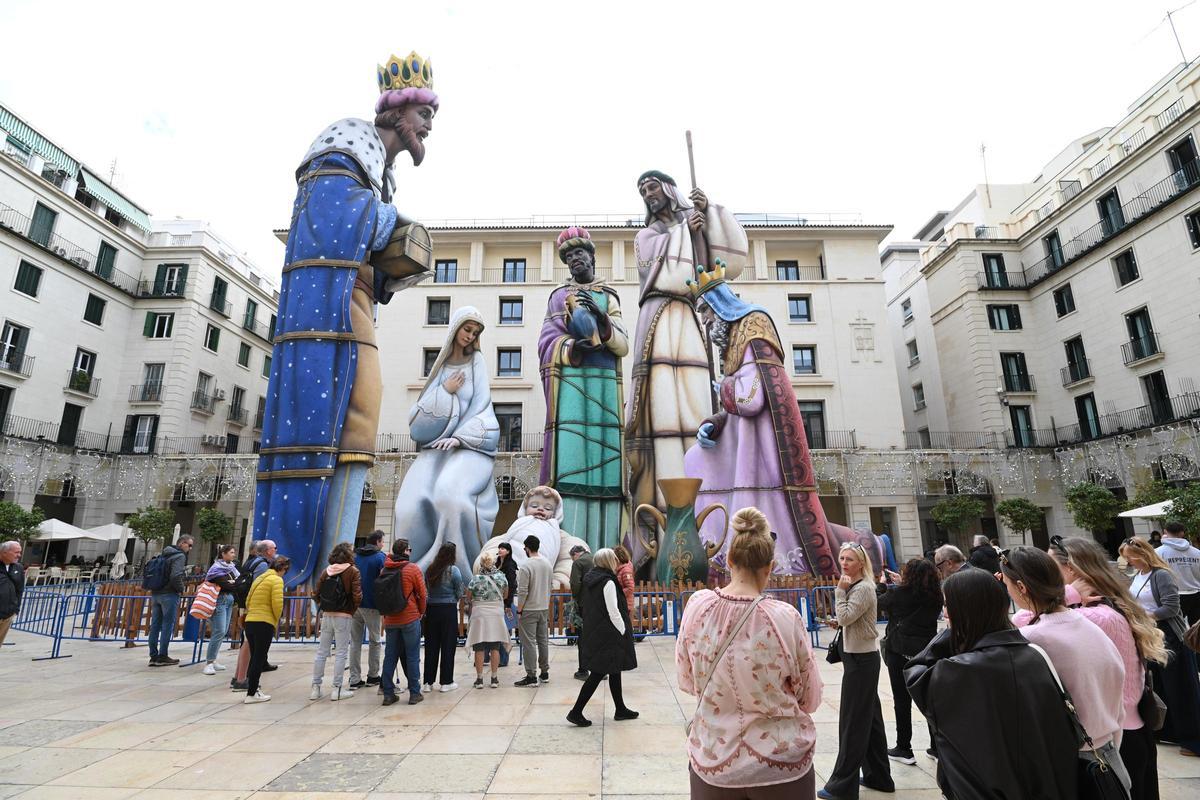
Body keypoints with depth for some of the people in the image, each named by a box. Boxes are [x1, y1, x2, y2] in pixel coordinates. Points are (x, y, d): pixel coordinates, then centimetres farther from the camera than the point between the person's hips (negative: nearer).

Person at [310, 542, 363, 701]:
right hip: (344, 616, -4)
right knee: (341, 653, 4)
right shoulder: (353, 571, -8)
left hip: (326, 615, 4)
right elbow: (357, 596, -14)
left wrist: (323, 606, 16)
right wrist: (353, 610, 3)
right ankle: (337, 689, 8)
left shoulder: (327, 571, 4)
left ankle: (315, 688, 19)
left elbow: (315, 593, 4)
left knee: (321, 652, 13)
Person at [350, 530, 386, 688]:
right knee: (375, 641, 10)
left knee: (355, 642, 9)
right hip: (371, 605, -5)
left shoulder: (355, 556, 10)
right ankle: (373, 676, 17)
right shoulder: (380, 557, -7)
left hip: (354, 604, 5)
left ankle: (355, 679, 9)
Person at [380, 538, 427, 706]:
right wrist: (421, 612, 10)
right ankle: (414, 693, 8)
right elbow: (421, 594, -6)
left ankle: (388, 694, 15)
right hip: (410, 618, -4)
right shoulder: (413, 569, -9)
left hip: (390, 619, 4)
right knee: (412, 656, 4)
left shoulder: (384, 569, 4)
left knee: (390, 656, 11)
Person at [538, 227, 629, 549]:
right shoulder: (558, 296, 21)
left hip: (604, 383, 1)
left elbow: (624, 346, 8)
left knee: (603, 458, -8)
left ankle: (602, 553, -8)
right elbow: (546, 344, 7)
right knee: (570, 461, -12)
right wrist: (572, 347, -14)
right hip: (569, 382, -1)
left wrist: (602, 320, -10)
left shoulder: (609, 297, 22)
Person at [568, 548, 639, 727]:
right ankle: (576, 711, 3)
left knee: (614, 670, 17)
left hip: (593, 633, 9)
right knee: (598, 673, -1)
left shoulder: (590, 579, 7)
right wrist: (624, 631, -9)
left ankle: (620, 709, 28)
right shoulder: (608, 582, -19)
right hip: (607, 636, -9)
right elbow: (613, 611, -20)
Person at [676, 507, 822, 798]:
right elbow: (810, 700, -6)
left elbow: (686, 681, -1)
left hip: (712, 762, 2)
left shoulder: (698, 605, -14)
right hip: (782, 765, -1)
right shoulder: (786, 617, -20)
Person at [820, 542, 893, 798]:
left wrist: (840, 590, -20)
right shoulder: (854, 587, 10)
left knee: (852, 721, -2)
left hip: (861, 659, -10)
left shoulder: (863, 588, -19)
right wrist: (839, 623, 3)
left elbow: (845, 617, -27)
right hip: (861, 656, 10)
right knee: (870, 718, 17)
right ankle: (878, 776, 29)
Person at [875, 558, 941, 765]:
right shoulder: (935, 596, -5)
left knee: (902, 701, 6)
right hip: (926, 651, 5)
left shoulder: (899, 593, -18)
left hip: (900, 652, -4)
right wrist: (900, 583, 20)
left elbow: (878, 602, 0)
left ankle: (904, 749, 14)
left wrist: (882, 582, 17)